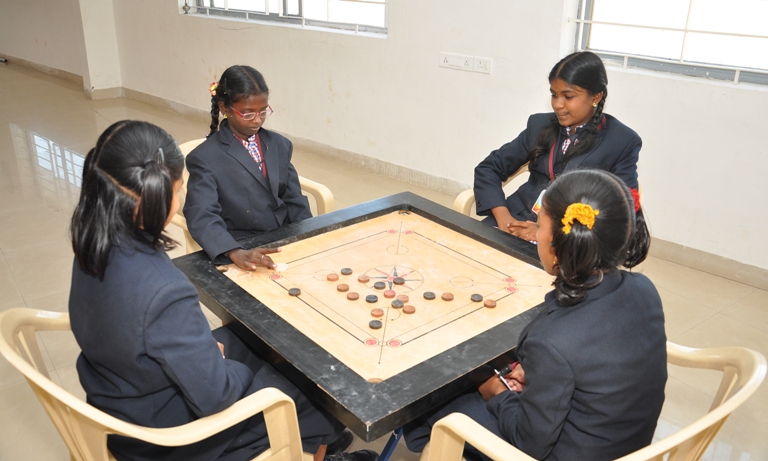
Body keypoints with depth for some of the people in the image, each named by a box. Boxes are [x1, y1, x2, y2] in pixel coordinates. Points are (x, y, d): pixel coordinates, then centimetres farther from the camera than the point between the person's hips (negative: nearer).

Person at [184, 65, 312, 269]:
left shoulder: (280, 145, 11)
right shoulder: (204, 158, -5)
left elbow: (295, 202, 11)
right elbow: (201, 216, -18)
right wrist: (235, 253, -36)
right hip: (242, 251, -4)